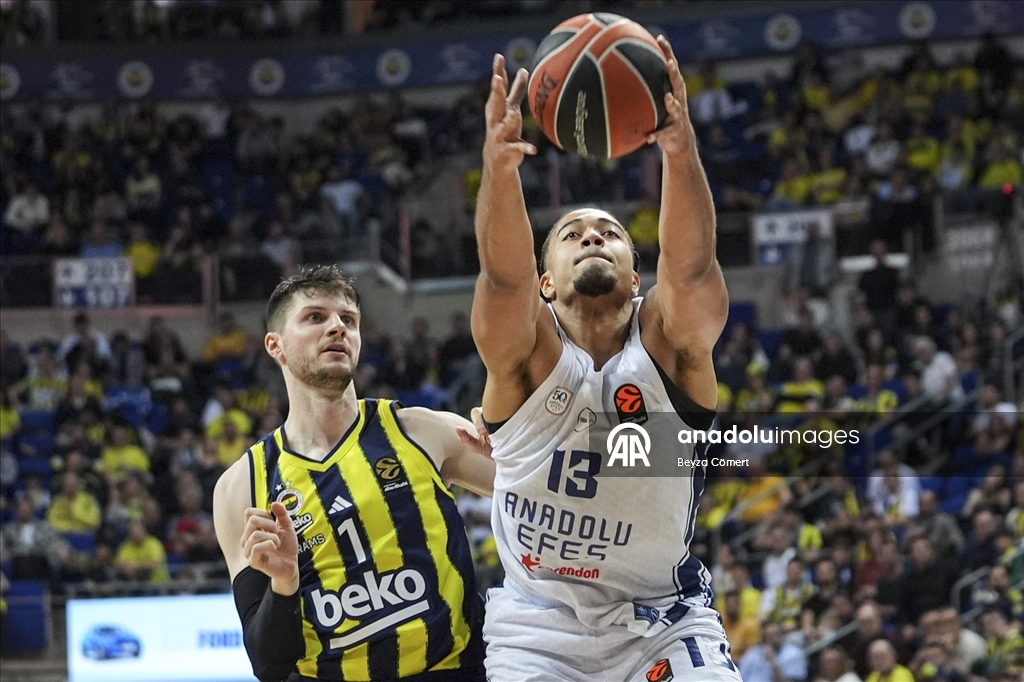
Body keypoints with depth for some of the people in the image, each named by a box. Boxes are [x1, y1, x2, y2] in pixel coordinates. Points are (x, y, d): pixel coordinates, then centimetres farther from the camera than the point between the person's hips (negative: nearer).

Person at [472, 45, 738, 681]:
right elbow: (504, 274, -28)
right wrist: (499, 169, -48)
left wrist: (680, 151, -45)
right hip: (538, 626, 0)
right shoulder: (525, 348, -8)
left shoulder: (666, 339, -7)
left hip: (664, 622, 0)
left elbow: (691, 265, -26)